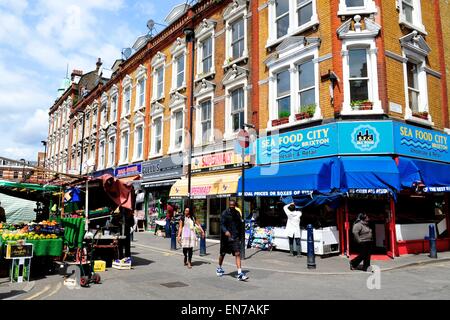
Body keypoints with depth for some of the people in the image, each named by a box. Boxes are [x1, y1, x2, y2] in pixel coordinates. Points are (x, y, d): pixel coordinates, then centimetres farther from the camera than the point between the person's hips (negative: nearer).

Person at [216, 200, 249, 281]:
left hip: (235, 237, 2)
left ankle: (240, 273, -13)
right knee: (222, 253, 14)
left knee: (237, 254, -11)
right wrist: (225, 231, -33)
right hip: (226, 237, -2)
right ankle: (219, 268, 39)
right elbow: (222, 224, -14)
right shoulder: (225, 213, -6)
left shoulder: (237, 213, 7)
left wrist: (240, 235, 15)